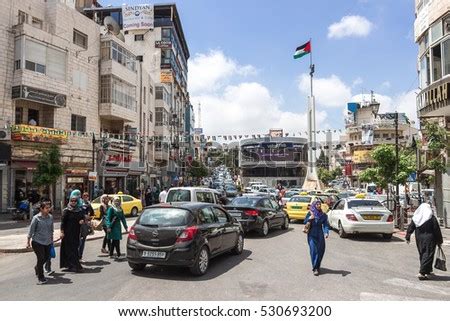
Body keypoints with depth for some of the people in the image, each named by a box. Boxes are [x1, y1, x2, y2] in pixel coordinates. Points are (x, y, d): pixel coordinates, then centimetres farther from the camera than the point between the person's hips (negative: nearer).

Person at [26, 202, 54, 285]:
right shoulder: (36, 218, -13)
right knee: (41, 258, -8)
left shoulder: (50, 217, 1)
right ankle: (40, 278, 6)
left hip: (47, 242, 5)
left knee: (46, 257, 13)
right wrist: (28, 242, -3)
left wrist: (51, 239, 19)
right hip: (37, 242, -5)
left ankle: (37, 268, 44)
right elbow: (31, 230, -7)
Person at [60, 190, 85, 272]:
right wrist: (62, 232, -14)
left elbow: (83, 217, 18)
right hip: (68, 233, -5)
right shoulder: (66, 210, -7)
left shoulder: (80, 210, 6)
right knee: (70, 249, -3)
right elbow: (63, 221, -8)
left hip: (76, 232, 5)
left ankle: (71, 265, 21)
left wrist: (82, 221, -5)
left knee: (75, 248, 9)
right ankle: (73, 266, -1)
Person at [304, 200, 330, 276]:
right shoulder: (310, 213, 0)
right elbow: (305, 221, 0)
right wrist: (310, 218, -20)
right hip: (312, 234, -2)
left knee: (321, 250, 2)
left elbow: (326, 224, -3)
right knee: (314, 251, -8)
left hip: (320, 235, 2)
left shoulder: (323, 215, 4)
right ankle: (315, 268, -3)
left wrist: (326, 232, -19)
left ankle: (317, 266, 21)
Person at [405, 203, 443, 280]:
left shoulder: (415, 218, 2)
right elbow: (437, 230, -8)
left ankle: (428, 270, 33)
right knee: (428, 255, -2)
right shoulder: (432, 218, -10)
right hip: (429, 240, -5)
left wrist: (407, 237, 10)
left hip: (419, 240, 5)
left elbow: (410, 228, 4)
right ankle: (422, 272, -10)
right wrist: (439, 240, 1)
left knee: (422, 255, 18)